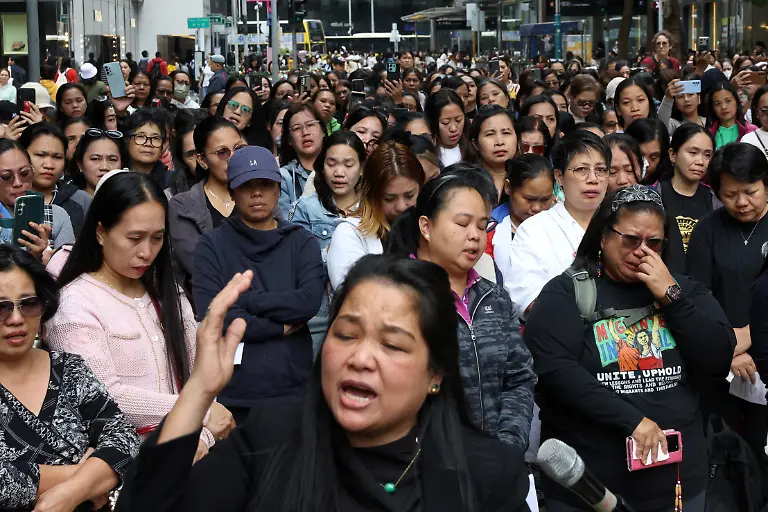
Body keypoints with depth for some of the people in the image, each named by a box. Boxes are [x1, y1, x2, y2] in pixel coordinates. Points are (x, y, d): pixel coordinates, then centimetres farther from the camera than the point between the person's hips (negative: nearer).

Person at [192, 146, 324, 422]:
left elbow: (310, 301, -10)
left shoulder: (302, 242, 8)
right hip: (231, 395, -1)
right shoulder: (212, 245, 2)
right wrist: (281, 327, -8)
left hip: (293, 391, 2)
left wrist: (243, 299, -12)